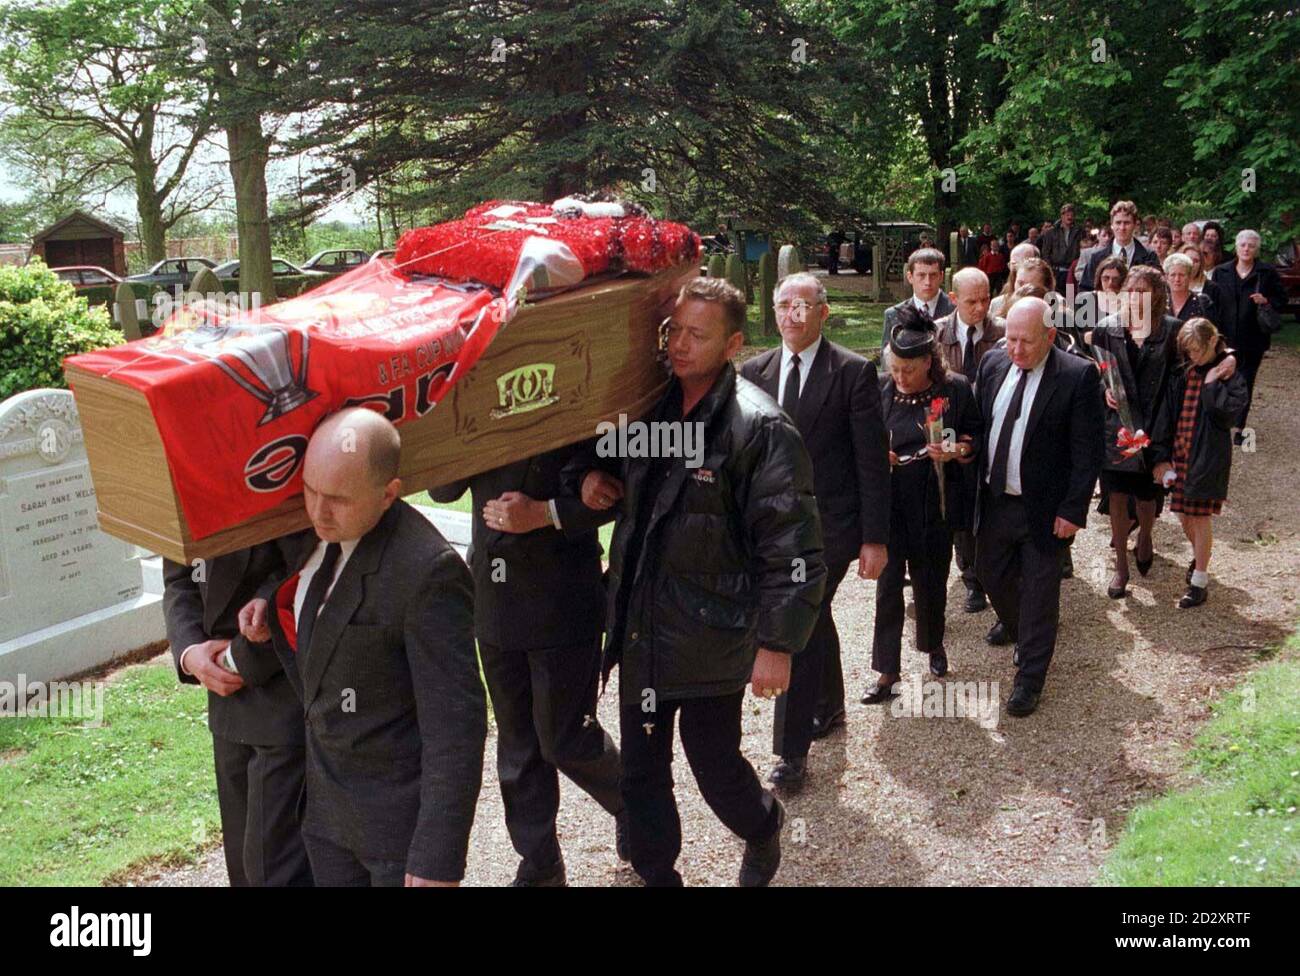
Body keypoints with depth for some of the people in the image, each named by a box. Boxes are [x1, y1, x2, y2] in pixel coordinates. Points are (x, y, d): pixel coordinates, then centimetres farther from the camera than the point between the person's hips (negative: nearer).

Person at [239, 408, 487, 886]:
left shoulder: (427, 572, -27)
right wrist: (271, 606, -3)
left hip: (401, 812, -7)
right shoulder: (323, 532, -2)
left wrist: (437, 859, -22)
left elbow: (454, 724, -24)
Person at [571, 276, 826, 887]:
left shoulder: (759, 428, -16)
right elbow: (602, 451, 22)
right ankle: (656, 872, 35)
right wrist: (590, 474, -1)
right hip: (639, 625, 6)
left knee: (714, 762, 10)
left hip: (711, 634, -5)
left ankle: (762, 830, 43)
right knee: (641, 768, 13)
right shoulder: (649, 406, 3)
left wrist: (778, 644, -17)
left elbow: (791, 549, -16)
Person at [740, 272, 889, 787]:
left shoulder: (854, 372, -8)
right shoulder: (755, 371, 6)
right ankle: (830, 707, 42)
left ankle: (791, 750, 3)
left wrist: (875, 538, -11)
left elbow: (872, 460, -9)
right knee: (813, 619, 21)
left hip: (828, 526, -5)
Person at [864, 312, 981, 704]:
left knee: (931, 577, 13)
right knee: (889, 580, 0)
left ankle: (933, 643, 41)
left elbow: (976, 436, 4)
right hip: (889, 499, 1)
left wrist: (958, 450, -16)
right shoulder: (880, 391, -1)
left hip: (935, 501, -1)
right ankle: (887, 670, 8)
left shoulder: (955, 389, -5)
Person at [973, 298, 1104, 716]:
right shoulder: (993, 364, 0)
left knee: (1039, 593, 6)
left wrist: (1073, 509, -15)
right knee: (991, 576, 19)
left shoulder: (1078, 376, -15)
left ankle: (1029, 679, 20)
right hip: (994, 502, 6)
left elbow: (1088, 451, -13)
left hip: (1044, 509, -5)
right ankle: (1023, 636, 47)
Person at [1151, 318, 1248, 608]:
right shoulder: (1183, 373, 5)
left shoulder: (1230, 372, -7)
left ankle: (1200, 582, 9)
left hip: (1208, 456, -5)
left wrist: (1212, 384, -16)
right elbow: (1167, 414, 5)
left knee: (1200, 517, -1)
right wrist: (1162, 456, 2)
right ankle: (1199, 556, 41)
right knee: (1185, 516, 12)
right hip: (1179, 453, 5)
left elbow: (1231, 408, -23)